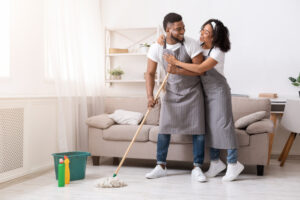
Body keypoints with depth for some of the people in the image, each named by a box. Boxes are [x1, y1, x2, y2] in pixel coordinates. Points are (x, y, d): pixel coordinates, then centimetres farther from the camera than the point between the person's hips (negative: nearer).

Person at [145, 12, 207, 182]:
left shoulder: (191, 44, -16)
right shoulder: (157, 48, -11)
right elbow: (150, 73, -7)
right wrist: (150, 95, -20)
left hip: (193, 92, -1)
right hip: (171, 93, 2)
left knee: (198, 130, -4)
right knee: (164, 129, 1)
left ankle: (197, 168, 8)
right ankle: (161, 167, 14)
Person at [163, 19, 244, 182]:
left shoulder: (218, 52, -18)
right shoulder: (199, 47, 3)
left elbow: (200, 69, -26)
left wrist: (176, 63, -24)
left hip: (218, 91, -7)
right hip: (205, 91, 7)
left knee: (223, 125, -6)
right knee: (210, 126, 8)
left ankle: (233, 163, 4)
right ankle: (215, 162, 18)